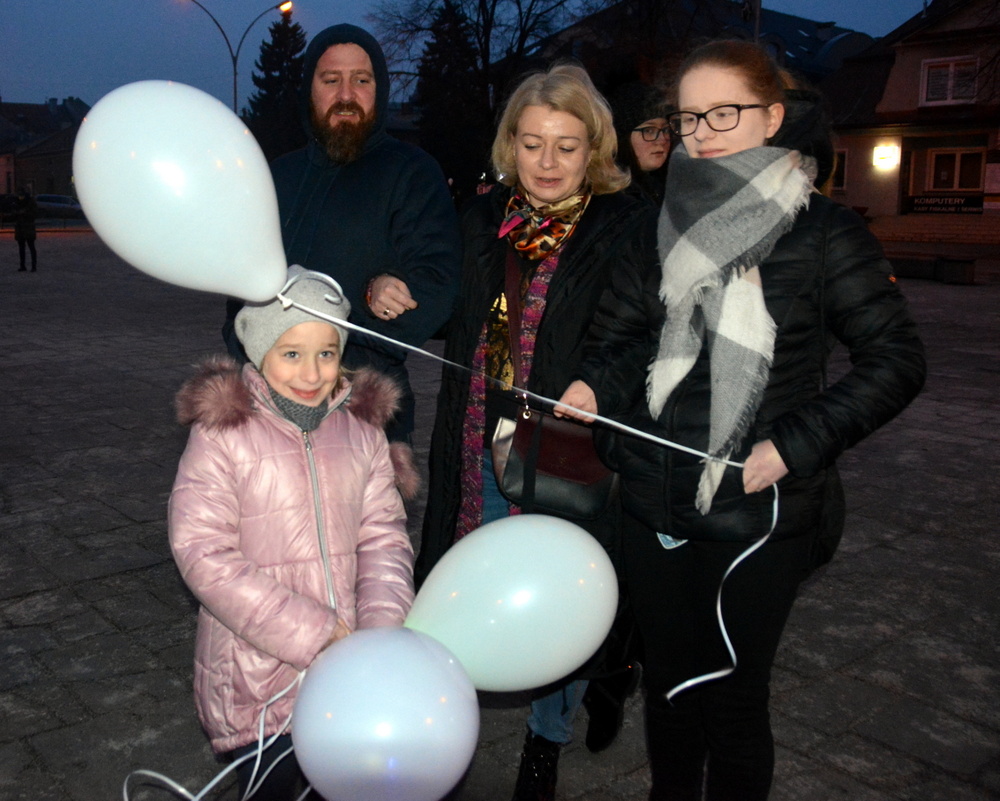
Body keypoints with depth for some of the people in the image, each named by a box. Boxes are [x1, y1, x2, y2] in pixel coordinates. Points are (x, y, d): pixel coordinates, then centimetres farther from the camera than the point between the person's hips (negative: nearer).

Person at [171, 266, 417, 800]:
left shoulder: (361, 428, 2)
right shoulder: (222, 433, -11)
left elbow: (383, 536, 2)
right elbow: (202, 552, -16)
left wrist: (382, 627, -15)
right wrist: (308, 632, -19)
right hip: (255, 679, -4)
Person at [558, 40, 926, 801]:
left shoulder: (823, 231, -5)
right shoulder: (661, 225, 8)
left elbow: (896, 359, -6)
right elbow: (618, 335, 13)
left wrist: (797, 443, -15)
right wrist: (595, 384, -9)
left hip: (757, 514, -4)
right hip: (656, 503, 4)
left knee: (733, 696, 6)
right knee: (670, 682, 18)